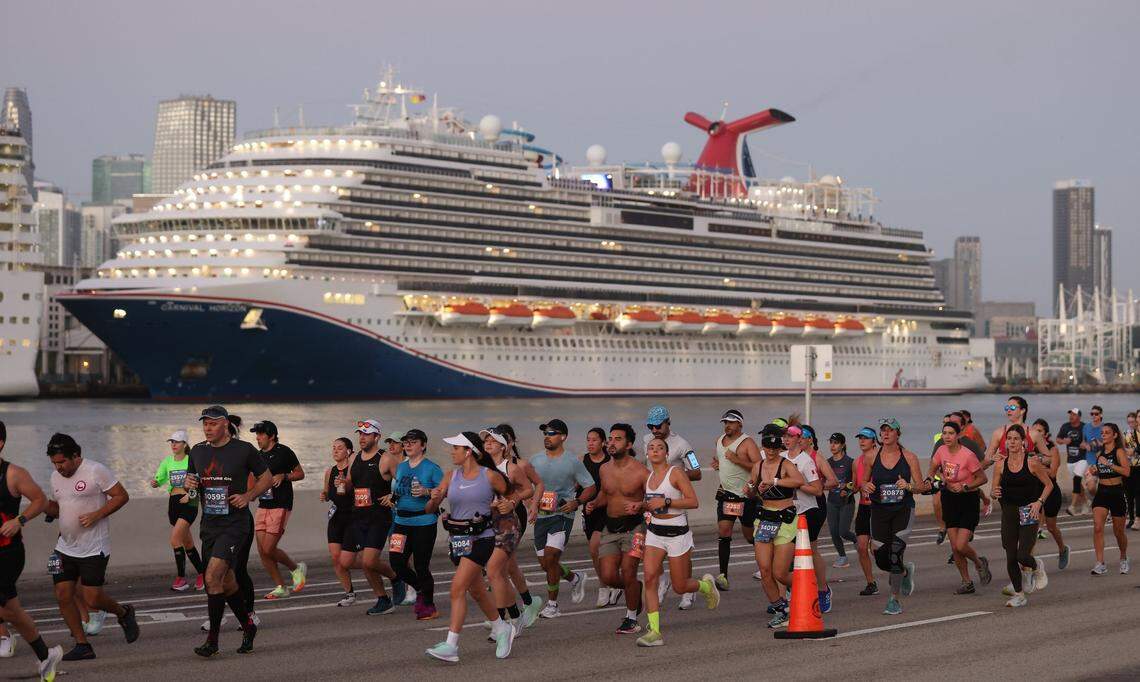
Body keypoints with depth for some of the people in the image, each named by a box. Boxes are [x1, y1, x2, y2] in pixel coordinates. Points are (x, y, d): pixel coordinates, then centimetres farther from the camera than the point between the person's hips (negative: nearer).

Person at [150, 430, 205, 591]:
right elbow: (159, 479, 10)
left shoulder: (191, 460, -8)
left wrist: (190, 495, -19)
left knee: (175, 540, -17)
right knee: (187, 542, 13)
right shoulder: (167, 461, 8)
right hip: (173, 502, 6)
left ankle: (181, 578, -9)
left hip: (189, 504, -6)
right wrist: (154, 483, -13)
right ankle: (202, 574, 26)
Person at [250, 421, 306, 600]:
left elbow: (300, 474, 1)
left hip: (280, 506, -7)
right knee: (262, 551, 1)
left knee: (269, 549, -12)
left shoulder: (284, 452, -5)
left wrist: (284, 476, -15)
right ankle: (281, 587, 12)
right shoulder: (258, 455, 13)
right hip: (262, 507, 7)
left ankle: (296, 569, 13)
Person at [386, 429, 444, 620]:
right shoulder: (400, 467, 14)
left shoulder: (432, 468, -5)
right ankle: (421, 589, 24)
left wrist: (426, 492, -24)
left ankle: (429, 606, 11)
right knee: (396, 562, -1)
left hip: (424, 523, -6)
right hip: (402, 521, 6)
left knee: (421, 566, -4)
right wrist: (392, 497, 7)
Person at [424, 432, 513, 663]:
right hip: (457, 539, 6)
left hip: (481, 538, -6)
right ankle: (501, 629, 39)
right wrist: (434, 498, -15)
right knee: (476, 590, 17)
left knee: (458, 589, -16)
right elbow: (429, 509, 3)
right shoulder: (451, 477, 6)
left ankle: (451, 646, -17)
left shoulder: (490, 476, -6)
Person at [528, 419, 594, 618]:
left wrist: (577, 502, -13)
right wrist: (533, 502, 1)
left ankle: (552, 604, -5)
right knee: (545, 563, 7)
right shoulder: (536, 460, 10)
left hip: (562, 515, -5)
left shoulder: (573, 462, -2)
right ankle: (575, 579, 35)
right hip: (540, 517, 5)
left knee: (550, 558, -17)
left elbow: (591, 487, 3)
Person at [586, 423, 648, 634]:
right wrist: (594, 504, 2)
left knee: (628, 574, -11)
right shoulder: (604, 469, 6)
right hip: (610, 528, 5)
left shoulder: (641, 472, -12)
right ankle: (635, 589, 27)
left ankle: (631, 618, 11)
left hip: (634, 527, -5)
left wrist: (640, 506, -30)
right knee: (607, 577, -5)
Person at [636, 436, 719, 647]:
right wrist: (640, 506, 6)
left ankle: (706, 585, 38)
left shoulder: (676, 473, -10)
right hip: (655, 532, 5)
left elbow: (693, 502, -16)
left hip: (677, 533, -5)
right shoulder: (648, 478, 10)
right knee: (650, 578, -14)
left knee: (679, 587, 3)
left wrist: (665, 502, -22)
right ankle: (655, 631, -13)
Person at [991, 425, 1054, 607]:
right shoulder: (1000, 464, 2)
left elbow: (1048, 484, 2)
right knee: (1011, 558, 2)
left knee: (1023, 556, -13)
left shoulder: (1031, 462, -7)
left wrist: (1039, 502, -11)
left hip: (1029, 513, -3)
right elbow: (994, 489, 9)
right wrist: (994, 493, -15)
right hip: (1009, 512, 3)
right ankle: (1019, 594, 18)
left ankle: (1037, 567, 23)